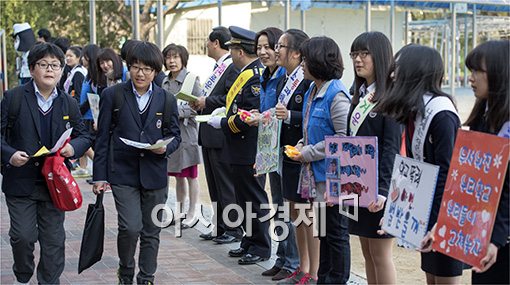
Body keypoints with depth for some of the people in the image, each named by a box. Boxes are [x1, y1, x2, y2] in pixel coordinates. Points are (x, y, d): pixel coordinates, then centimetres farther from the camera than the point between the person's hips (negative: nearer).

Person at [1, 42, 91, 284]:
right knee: (23, 235, -1)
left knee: (53, 238, 7)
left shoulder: (69, 104, 7)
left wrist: (73, 147, -10)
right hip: (20, 180, -2)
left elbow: (84, 137, 12)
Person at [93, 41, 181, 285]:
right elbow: (103, 137, 1)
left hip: (154, 174, 3)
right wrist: (100, 176, -2)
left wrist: (165, 147, -13)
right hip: (122, 173, -2)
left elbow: (175, 135, 11)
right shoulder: (112, 95, 0)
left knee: (151, 232, 9)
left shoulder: (166, 100, 5)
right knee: (130, 227, -14)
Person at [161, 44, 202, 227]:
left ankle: (192, 212, 9)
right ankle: (180, 210, 23)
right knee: (178, 176, 14)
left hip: (186, 131, -6)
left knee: (191, 175, 1)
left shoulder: (191, 79, -7)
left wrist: (178, 112, -19)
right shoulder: (165, 82, 12)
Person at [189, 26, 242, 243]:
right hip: (209, 135, 10)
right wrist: (200, 104, 6)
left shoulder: (232, 67, -14)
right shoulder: (218, 67, 17)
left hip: (221, 135, -10)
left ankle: (233, 229, 7)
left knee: (226, 184, -2)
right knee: (214, 185, 14)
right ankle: (220, 227, 23)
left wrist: (208, 102, -17)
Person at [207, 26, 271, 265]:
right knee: (245, 198, 17)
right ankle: (250, 242, 28)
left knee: (255, 199, 0)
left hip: (250, 151, -10)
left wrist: (223, 124, -16)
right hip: (242, 150, 10)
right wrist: (224, 116, 7)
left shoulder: (255, 77, -19)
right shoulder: (247, 74, 13)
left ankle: (261, 247, 10)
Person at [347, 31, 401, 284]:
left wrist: (383, 189, -26)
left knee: (380, 253, -1)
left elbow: (391, 146, -18)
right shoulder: (360, 95, 12)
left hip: (378, 186, -8)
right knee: (367, 252, 12)